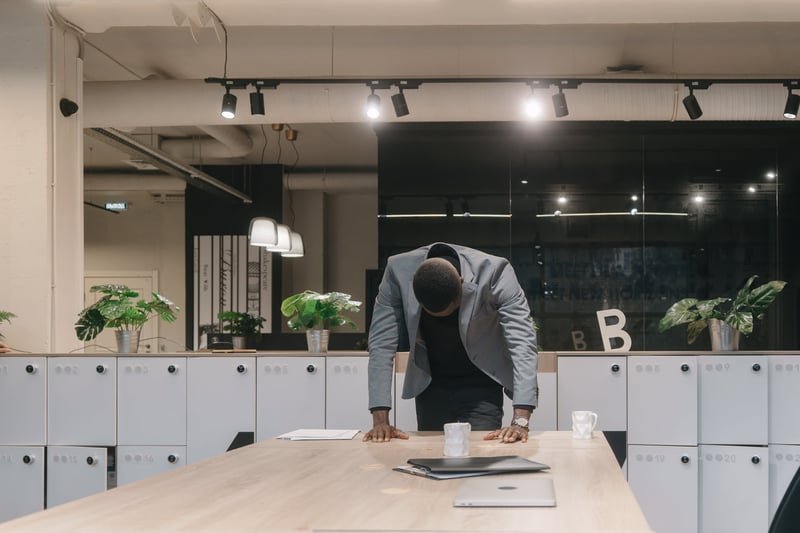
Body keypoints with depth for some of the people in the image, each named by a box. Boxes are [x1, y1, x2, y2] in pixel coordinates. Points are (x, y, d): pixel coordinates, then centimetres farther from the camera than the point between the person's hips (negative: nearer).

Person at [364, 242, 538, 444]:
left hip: (481, 387, -2)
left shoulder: (494, 272, -28)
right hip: (430, 385, 2)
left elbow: (522, 343, -31)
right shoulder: (399, 271, -23)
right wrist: (380, 420, -26)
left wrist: (521, 421, -41)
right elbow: (382, 343, -19)